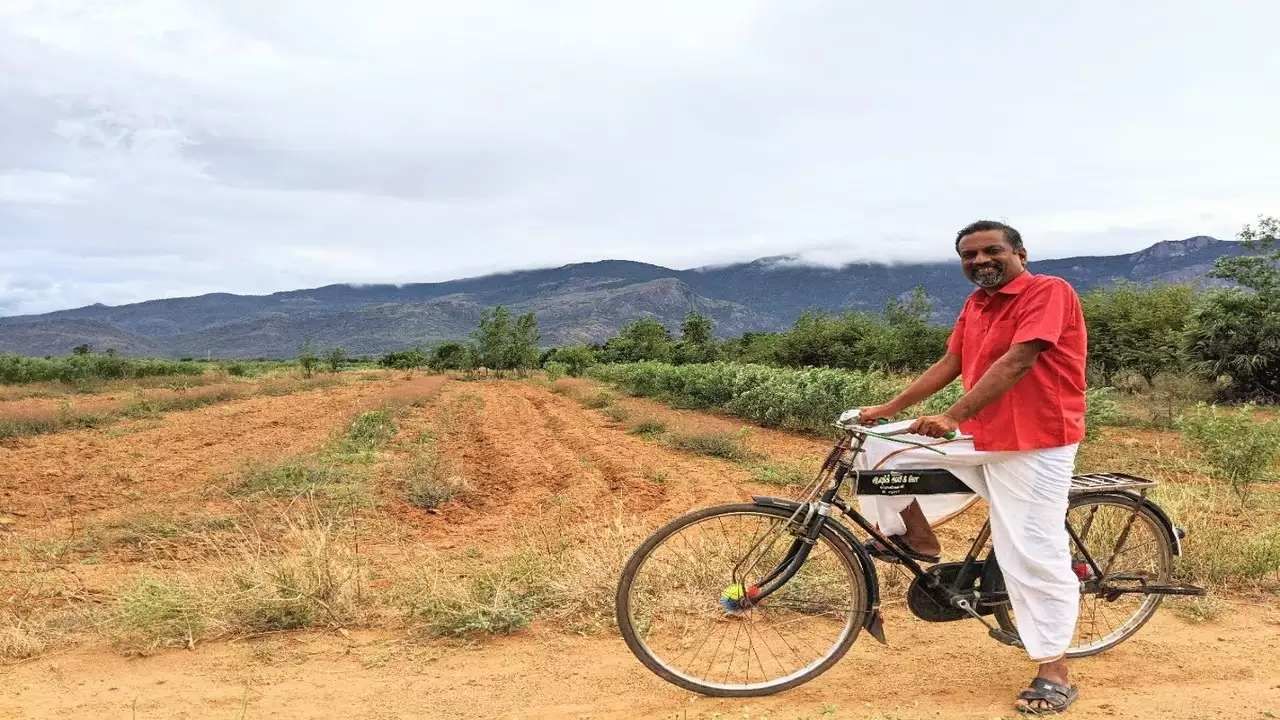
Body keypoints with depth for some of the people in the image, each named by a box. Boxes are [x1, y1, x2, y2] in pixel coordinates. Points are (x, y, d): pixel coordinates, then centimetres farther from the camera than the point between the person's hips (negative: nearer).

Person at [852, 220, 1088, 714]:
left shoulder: (1049, 291, -13)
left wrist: (953, 416, -30)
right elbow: (949, 364, 13)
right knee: (883, 447, 2)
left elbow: (1017, 362, -24)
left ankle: (1054, 674, 9)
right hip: (980, 438, 8)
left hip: (1035, 443, -8)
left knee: (1032, 557, -5)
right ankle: (919, 542, 17)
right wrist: (887, 409, 8)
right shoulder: (976, 303, 12)